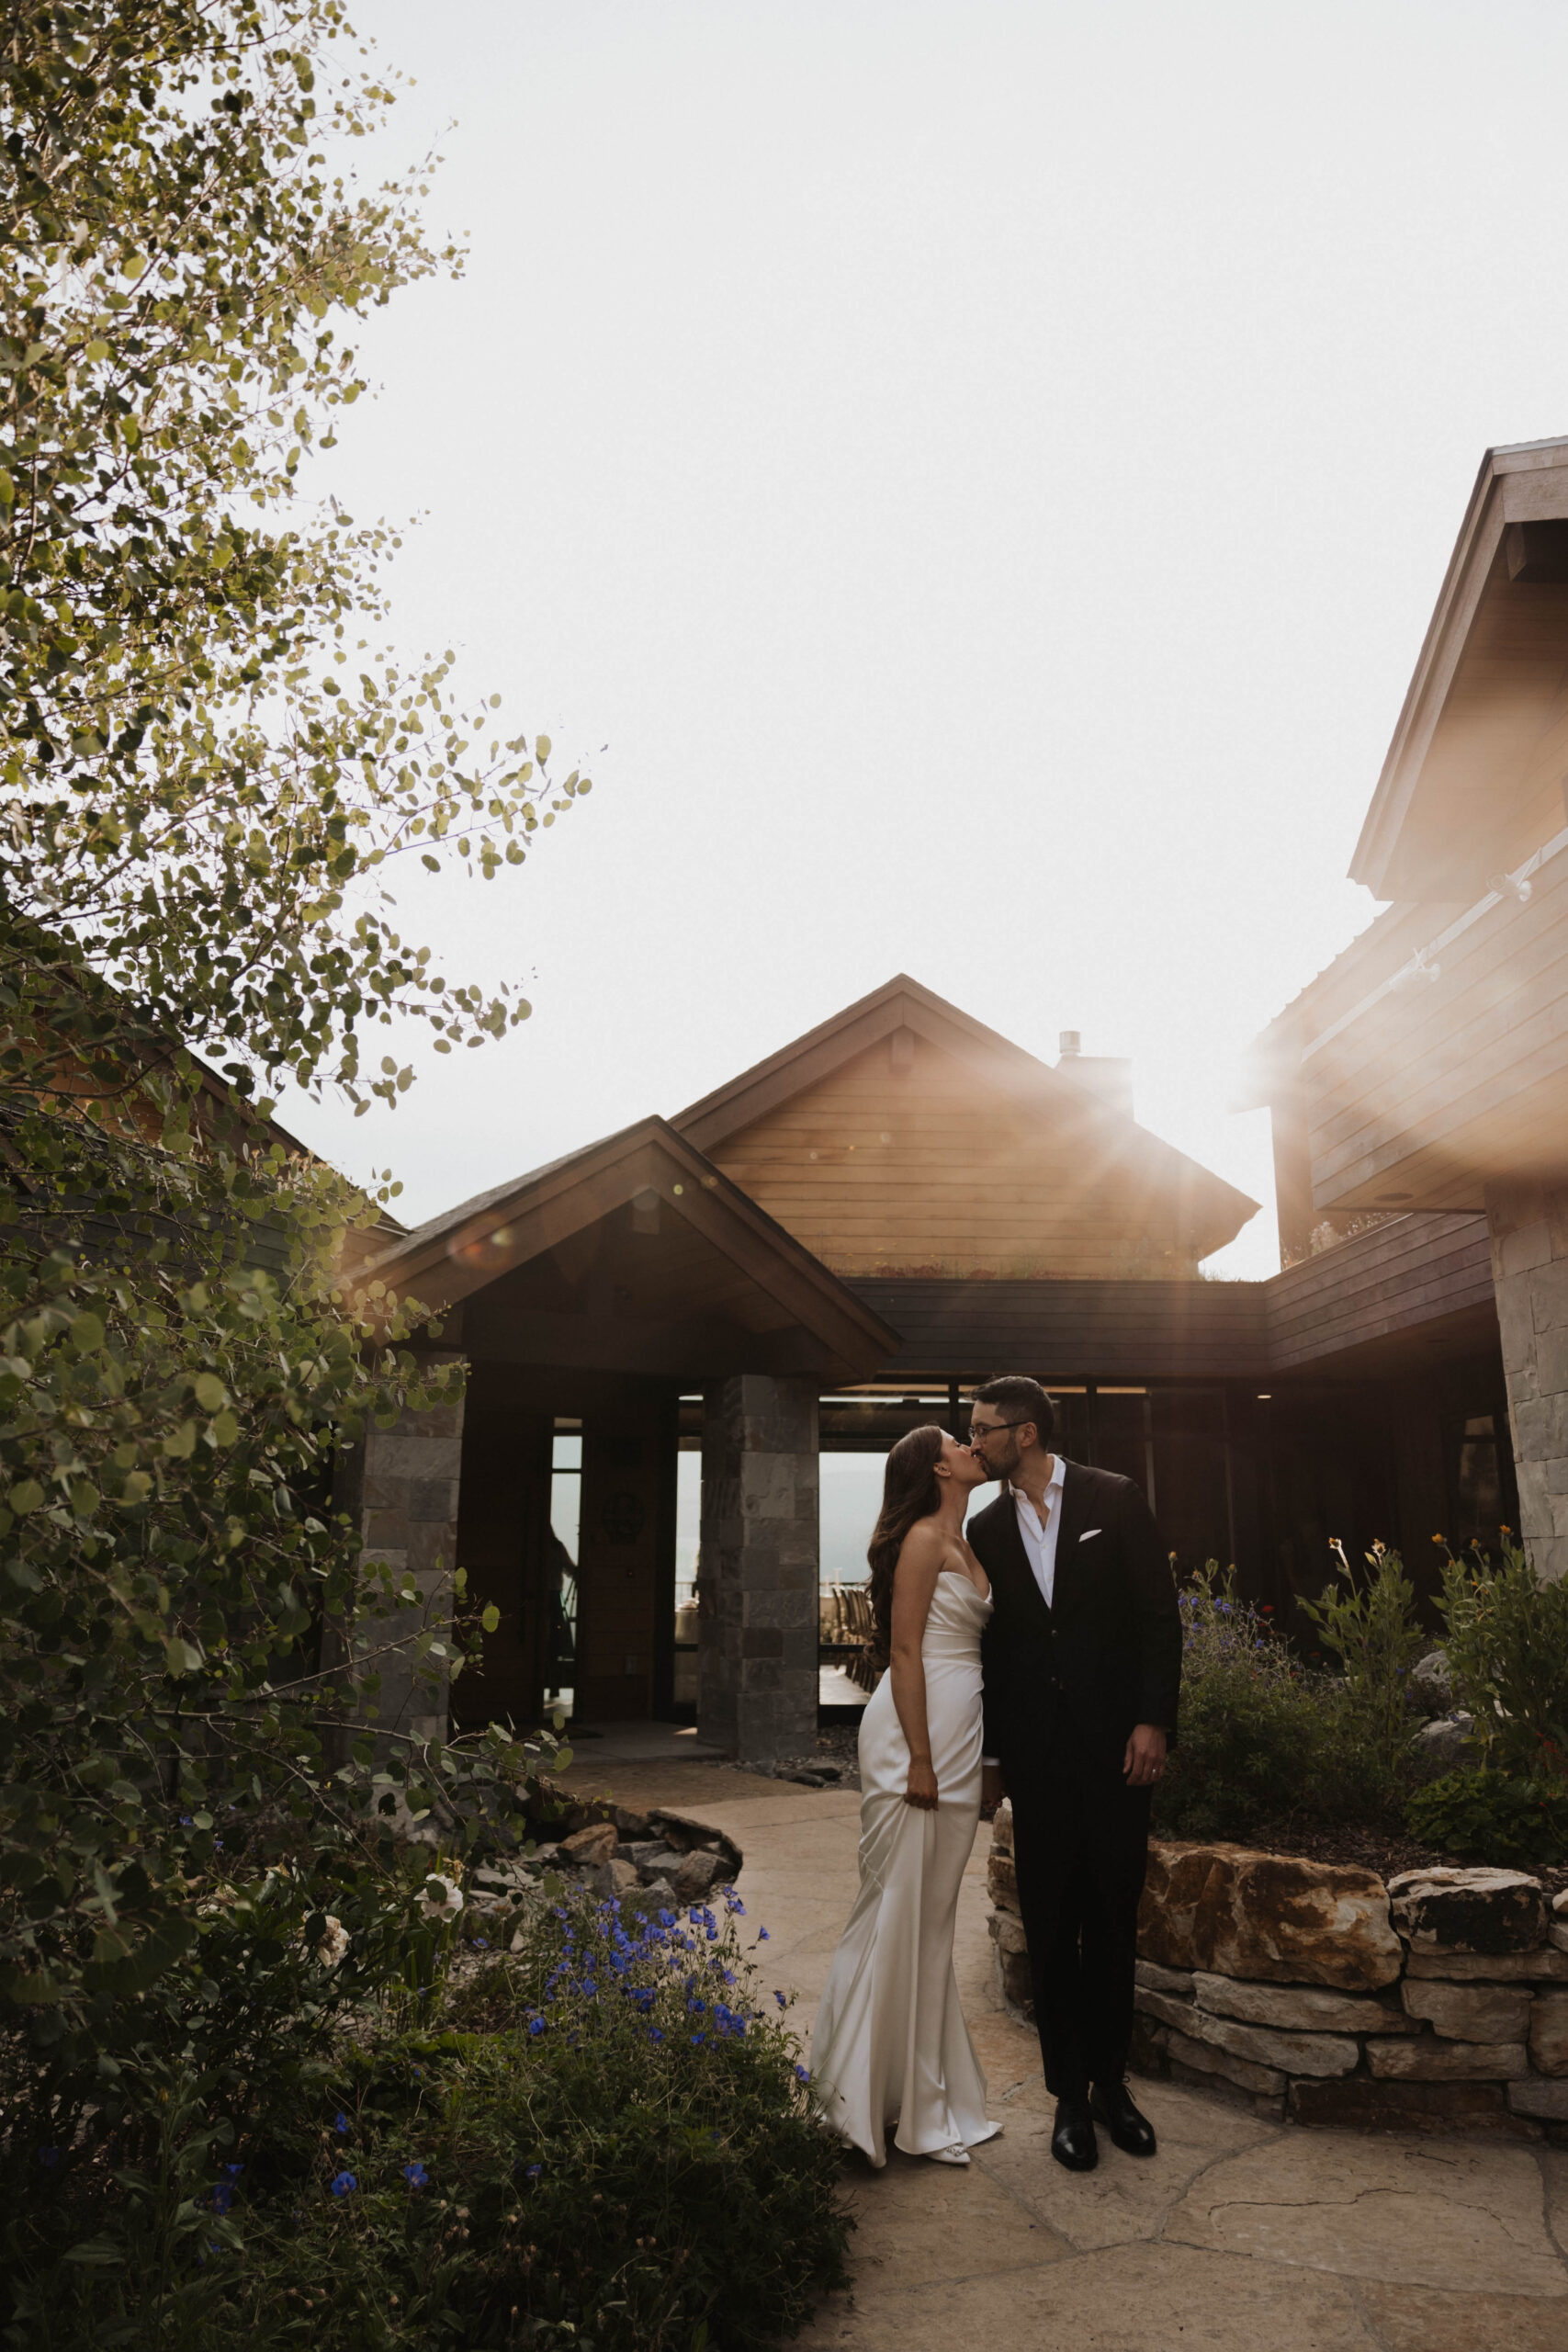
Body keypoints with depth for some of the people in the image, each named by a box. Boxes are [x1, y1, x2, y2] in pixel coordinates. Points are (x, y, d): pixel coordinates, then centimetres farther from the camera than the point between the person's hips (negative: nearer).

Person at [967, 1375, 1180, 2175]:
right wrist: (989, 1752, 10)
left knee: (1114, 1921, 9)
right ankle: (1069, 2094, 20)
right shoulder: (988, 1528, 6)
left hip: (1113, 1746, -2)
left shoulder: (1115, 1500, -3)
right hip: (1035, 1754, 2)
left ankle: (1110, 2082, 26)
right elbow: (992, 1644, 9)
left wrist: (1153, 1722, -10)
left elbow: (1159, 1614, -4)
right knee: (1050, 1927, 7)